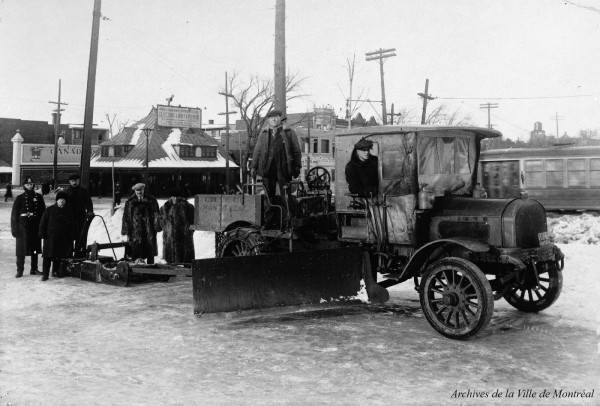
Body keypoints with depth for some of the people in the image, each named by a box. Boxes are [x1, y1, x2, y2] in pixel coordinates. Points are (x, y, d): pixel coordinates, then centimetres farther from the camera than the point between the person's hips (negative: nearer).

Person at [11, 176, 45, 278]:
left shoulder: (38, 197, 8)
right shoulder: (20, 198, 1)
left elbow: (43, 212, 9)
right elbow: (14, 214, -1)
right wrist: (15, 228, -8)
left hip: (36, 226, 3)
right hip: (23, 226, -3)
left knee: (35, 248, 9)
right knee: (21, 250, -3)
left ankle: (34, 269, 19)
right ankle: (19, 270, 4)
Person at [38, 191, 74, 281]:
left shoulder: (68, 212, 9)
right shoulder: (49, 210, 0)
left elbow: (70, 226, 13)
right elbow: (43, 223, 1)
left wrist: (70, 239, 8)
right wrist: (43, 234, -6)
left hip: (62, 239, 3)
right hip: (50, 237, -3)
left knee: (58, 256, 10)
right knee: (47, 257, -6)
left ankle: (55, 272, 23)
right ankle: (45, 274, -3)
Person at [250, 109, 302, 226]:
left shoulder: (289, 133, 12)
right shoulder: (263, 135, 18)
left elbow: (296, 151, 9)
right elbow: (257, 152, 17)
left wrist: (297, 166, 0)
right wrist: (253, 166, 6)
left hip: (284, 170, -2)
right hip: (267, 170, 2)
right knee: (269, 198, 1)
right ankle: (268, 223, 7)